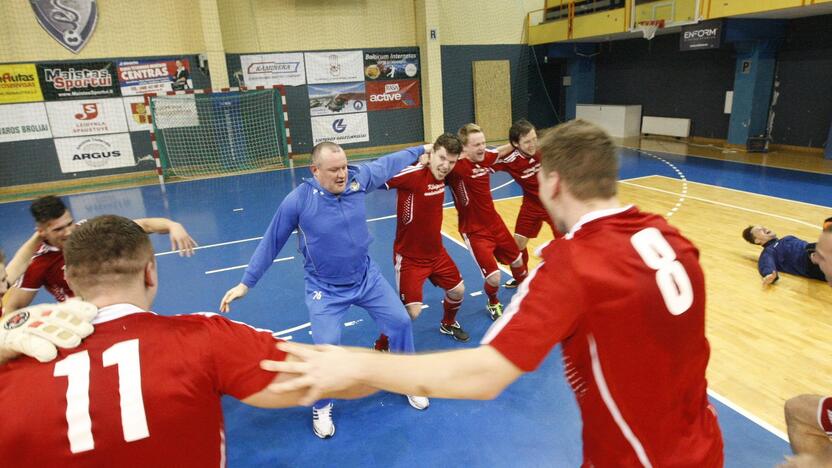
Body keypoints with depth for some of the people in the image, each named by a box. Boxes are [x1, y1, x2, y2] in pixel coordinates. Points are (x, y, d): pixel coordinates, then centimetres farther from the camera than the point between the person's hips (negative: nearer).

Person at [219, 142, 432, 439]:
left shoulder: (359, 179, -13)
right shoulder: (298, 200, -21)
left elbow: (386, 164, 8)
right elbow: (271, 243, -9)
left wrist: (421, 150, 20)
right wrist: (246, 283, -3)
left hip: (367, 277, 4)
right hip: (325, 289, -4)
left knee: (401, 322, 6)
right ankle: (322, 407, 23)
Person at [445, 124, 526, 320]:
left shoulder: (486, 157, -5)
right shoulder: (456, 166, -24)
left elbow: (502, 150, 16)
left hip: (495, 223, 7)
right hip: (474, 231, -7)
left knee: (517, 261, 23)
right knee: (494, 277, -11)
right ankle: (493, 304, 26)